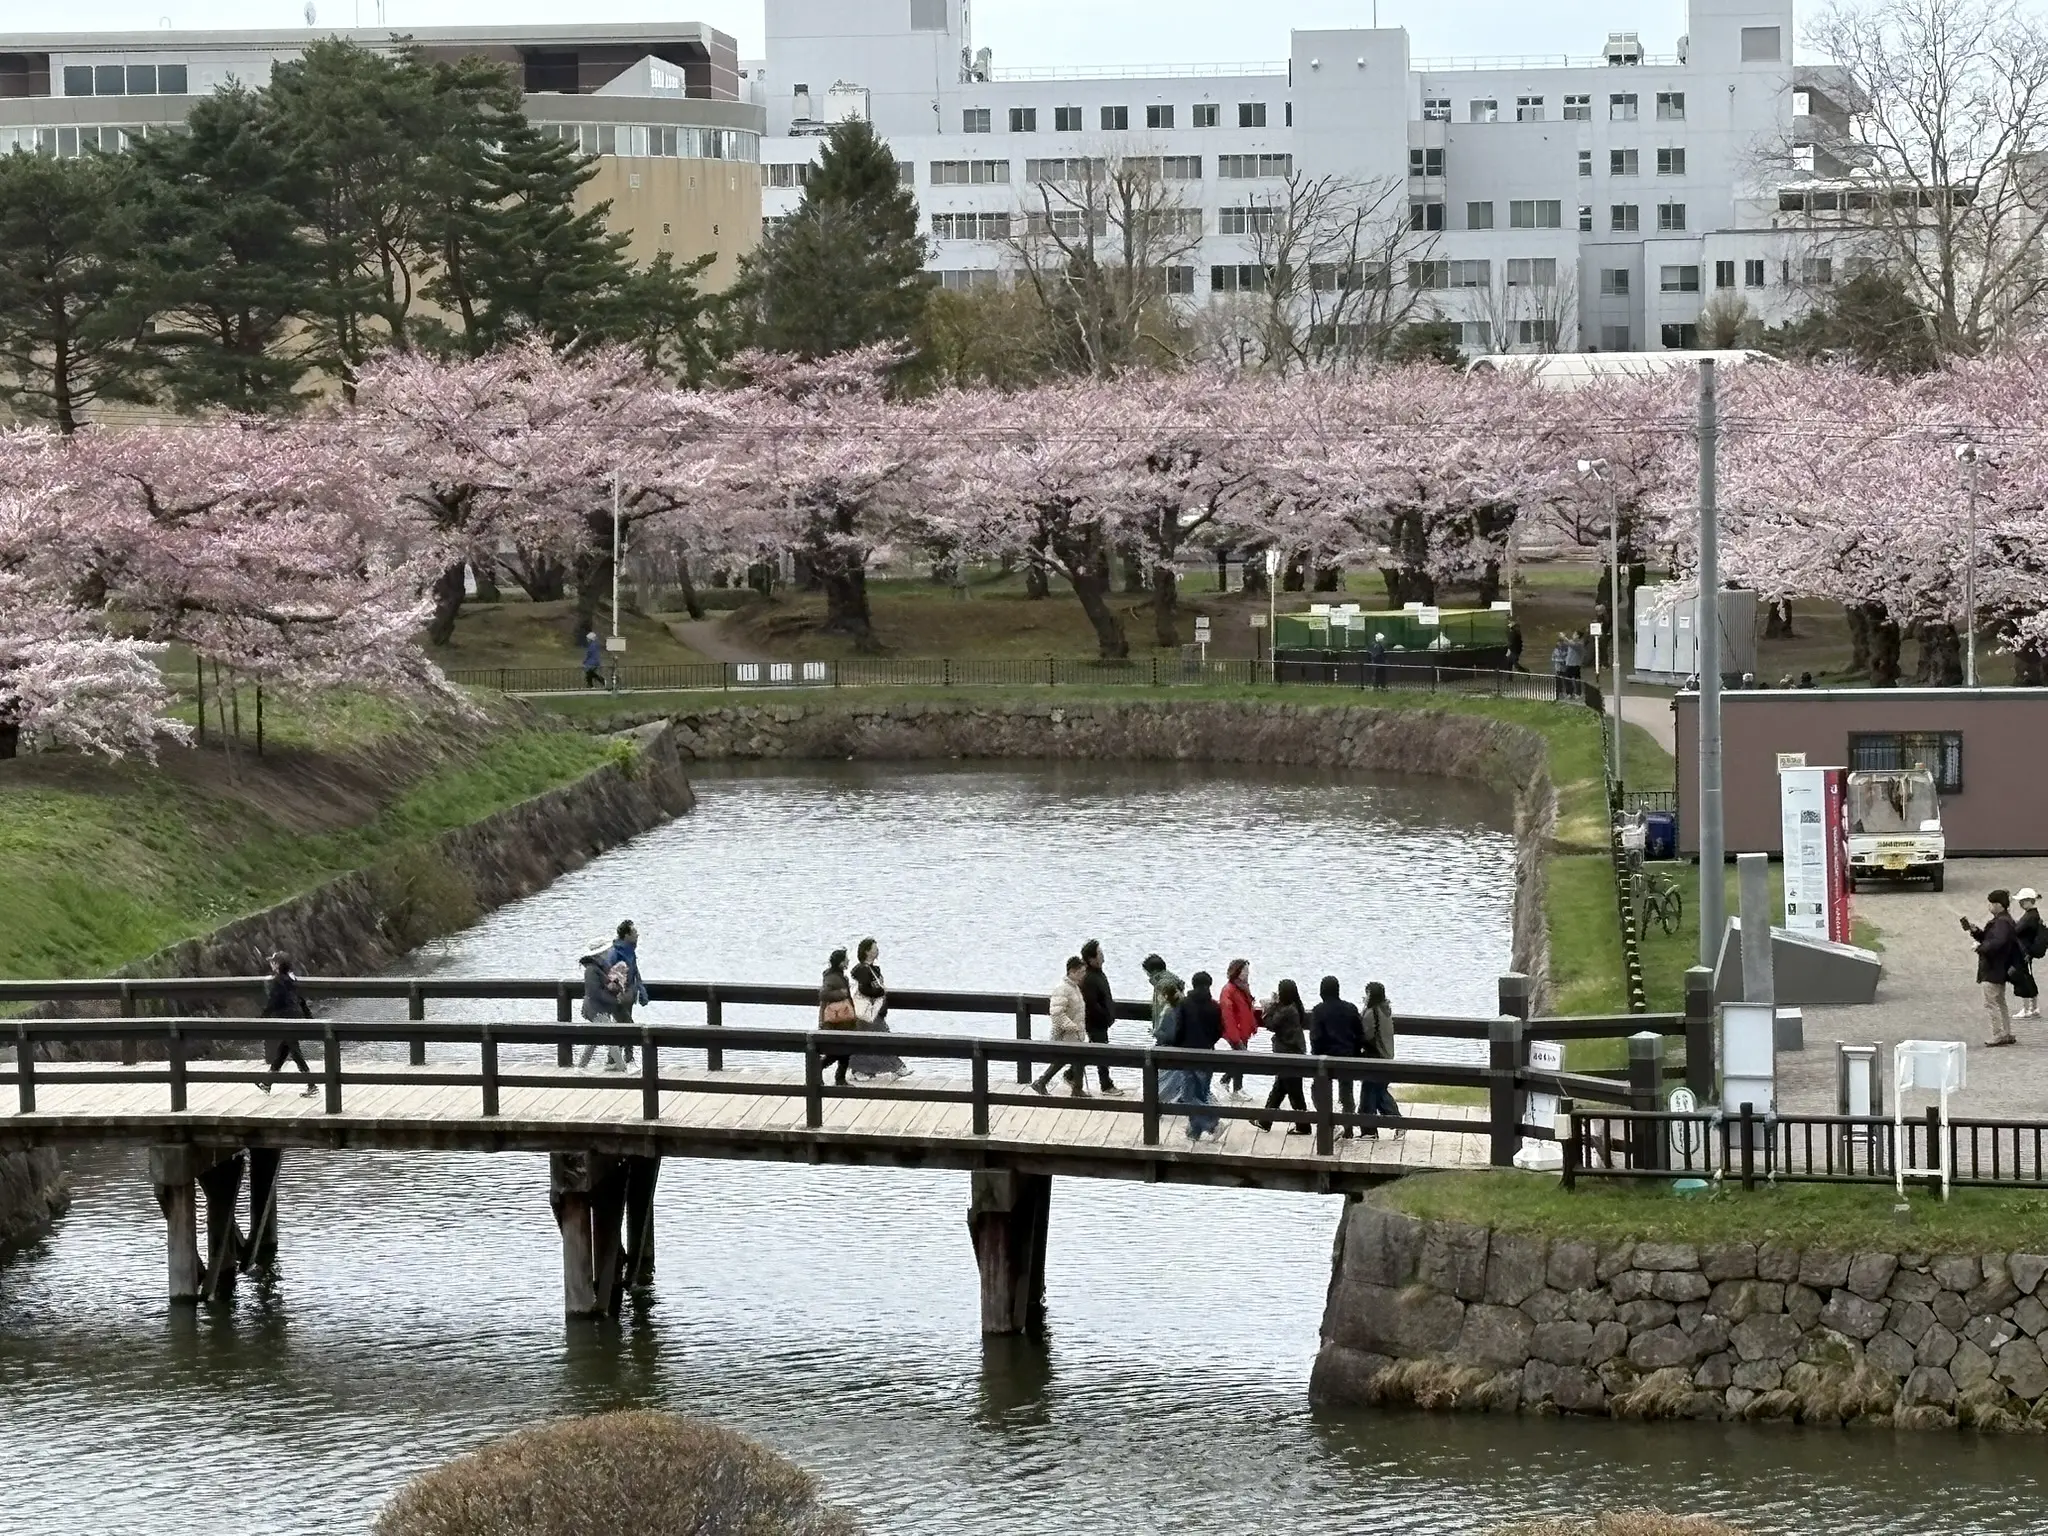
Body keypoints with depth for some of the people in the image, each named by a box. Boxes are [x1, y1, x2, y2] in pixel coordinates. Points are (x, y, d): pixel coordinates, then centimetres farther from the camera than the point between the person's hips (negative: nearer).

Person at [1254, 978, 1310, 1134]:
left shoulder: (1287, 1011, -22)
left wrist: (1270, 1007, -1)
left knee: (1294, 1092, -1)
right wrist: (1274, 1006, 2)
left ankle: (1303, 1126, 6)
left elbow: (1271, 1024, -14)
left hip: (1287, 1054, -10)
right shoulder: (1295, 1008, 5)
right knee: (1278, 1089, 18)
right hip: (1294, 1053, 10)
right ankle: (1265, 1121, 27)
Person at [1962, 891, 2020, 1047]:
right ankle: (2006, 1034, 22)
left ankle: (1999, 1035, -4)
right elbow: (1988, 938, 20)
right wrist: (1975, 931, 6)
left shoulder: (2002, 923, -20)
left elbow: (1997, 942, -34)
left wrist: (1980, 948, -23)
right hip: (1999, 970, 11)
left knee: (1991, 1004, -6)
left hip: (1993, 970, -11)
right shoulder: (2003, 920, 14)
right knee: (2000, 1003, 18)